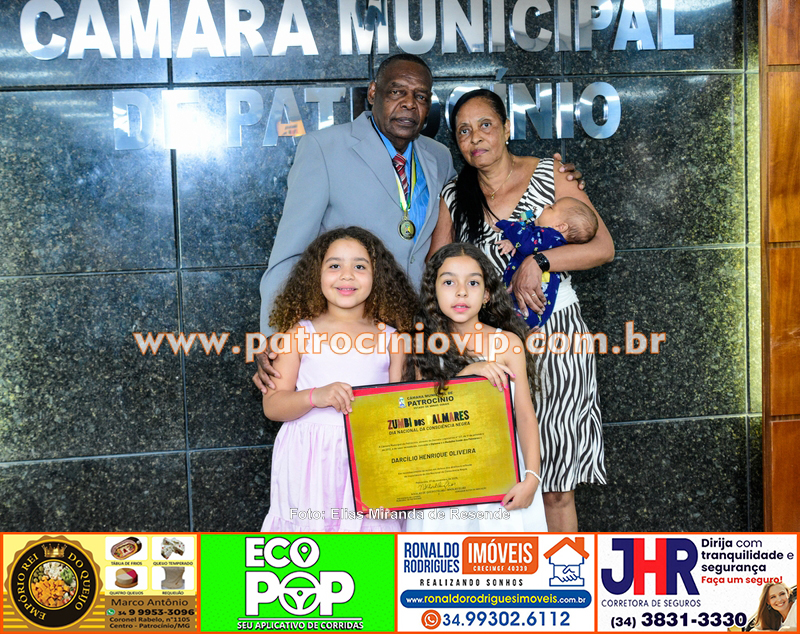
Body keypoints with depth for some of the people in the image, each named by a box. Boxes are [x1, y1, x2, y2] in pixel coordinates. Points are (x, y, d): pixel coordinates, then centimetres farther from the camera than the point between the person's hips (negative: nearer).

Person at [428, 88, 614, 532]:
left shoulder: (549, 177, 0)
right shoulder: (453, 197, 7)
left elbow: (603, 247, -5)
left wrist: (537, 262, -18)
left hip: (555, 337, -2)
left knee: (554, 485, 0)